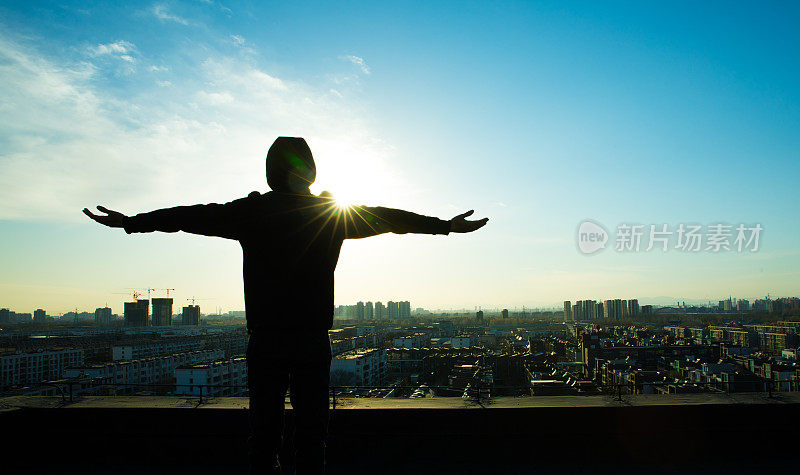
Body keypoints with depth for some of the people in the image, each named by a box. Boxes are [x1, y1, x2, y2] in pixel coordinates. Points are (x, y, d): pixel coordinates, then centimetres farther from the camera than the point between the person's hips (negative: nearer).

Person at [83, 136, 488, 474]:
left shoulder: (252, 211, 1)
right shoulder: (334, 213, 2)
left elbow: (193, 216, 8)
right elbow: (388, 218, 7)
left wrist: (131, 222, 21)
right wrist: (445, 225, 17)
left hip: (265, 338, 0)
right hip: (314, 338, 0)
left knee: (263, 431, 10)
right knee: (310, 433, 8)